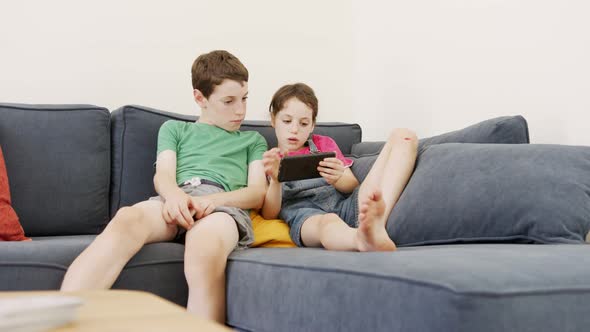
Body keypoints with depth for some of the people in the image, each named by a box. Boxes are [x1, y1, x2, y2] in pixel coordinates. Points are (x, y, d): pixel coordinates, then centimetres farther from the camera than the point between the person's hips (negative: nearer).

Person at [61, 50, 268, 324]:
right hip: (176, 199, 0)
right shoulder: (174, 128, 31)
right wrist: (175, 195, -15)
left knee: (204, 253, -41)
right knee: (127, 218, -38)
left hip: (225, 204, 0)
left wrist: (211, 200, -9)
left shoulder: (253, 140, 31)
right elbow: (163, 176, 13)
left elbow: (258, 193, 14)